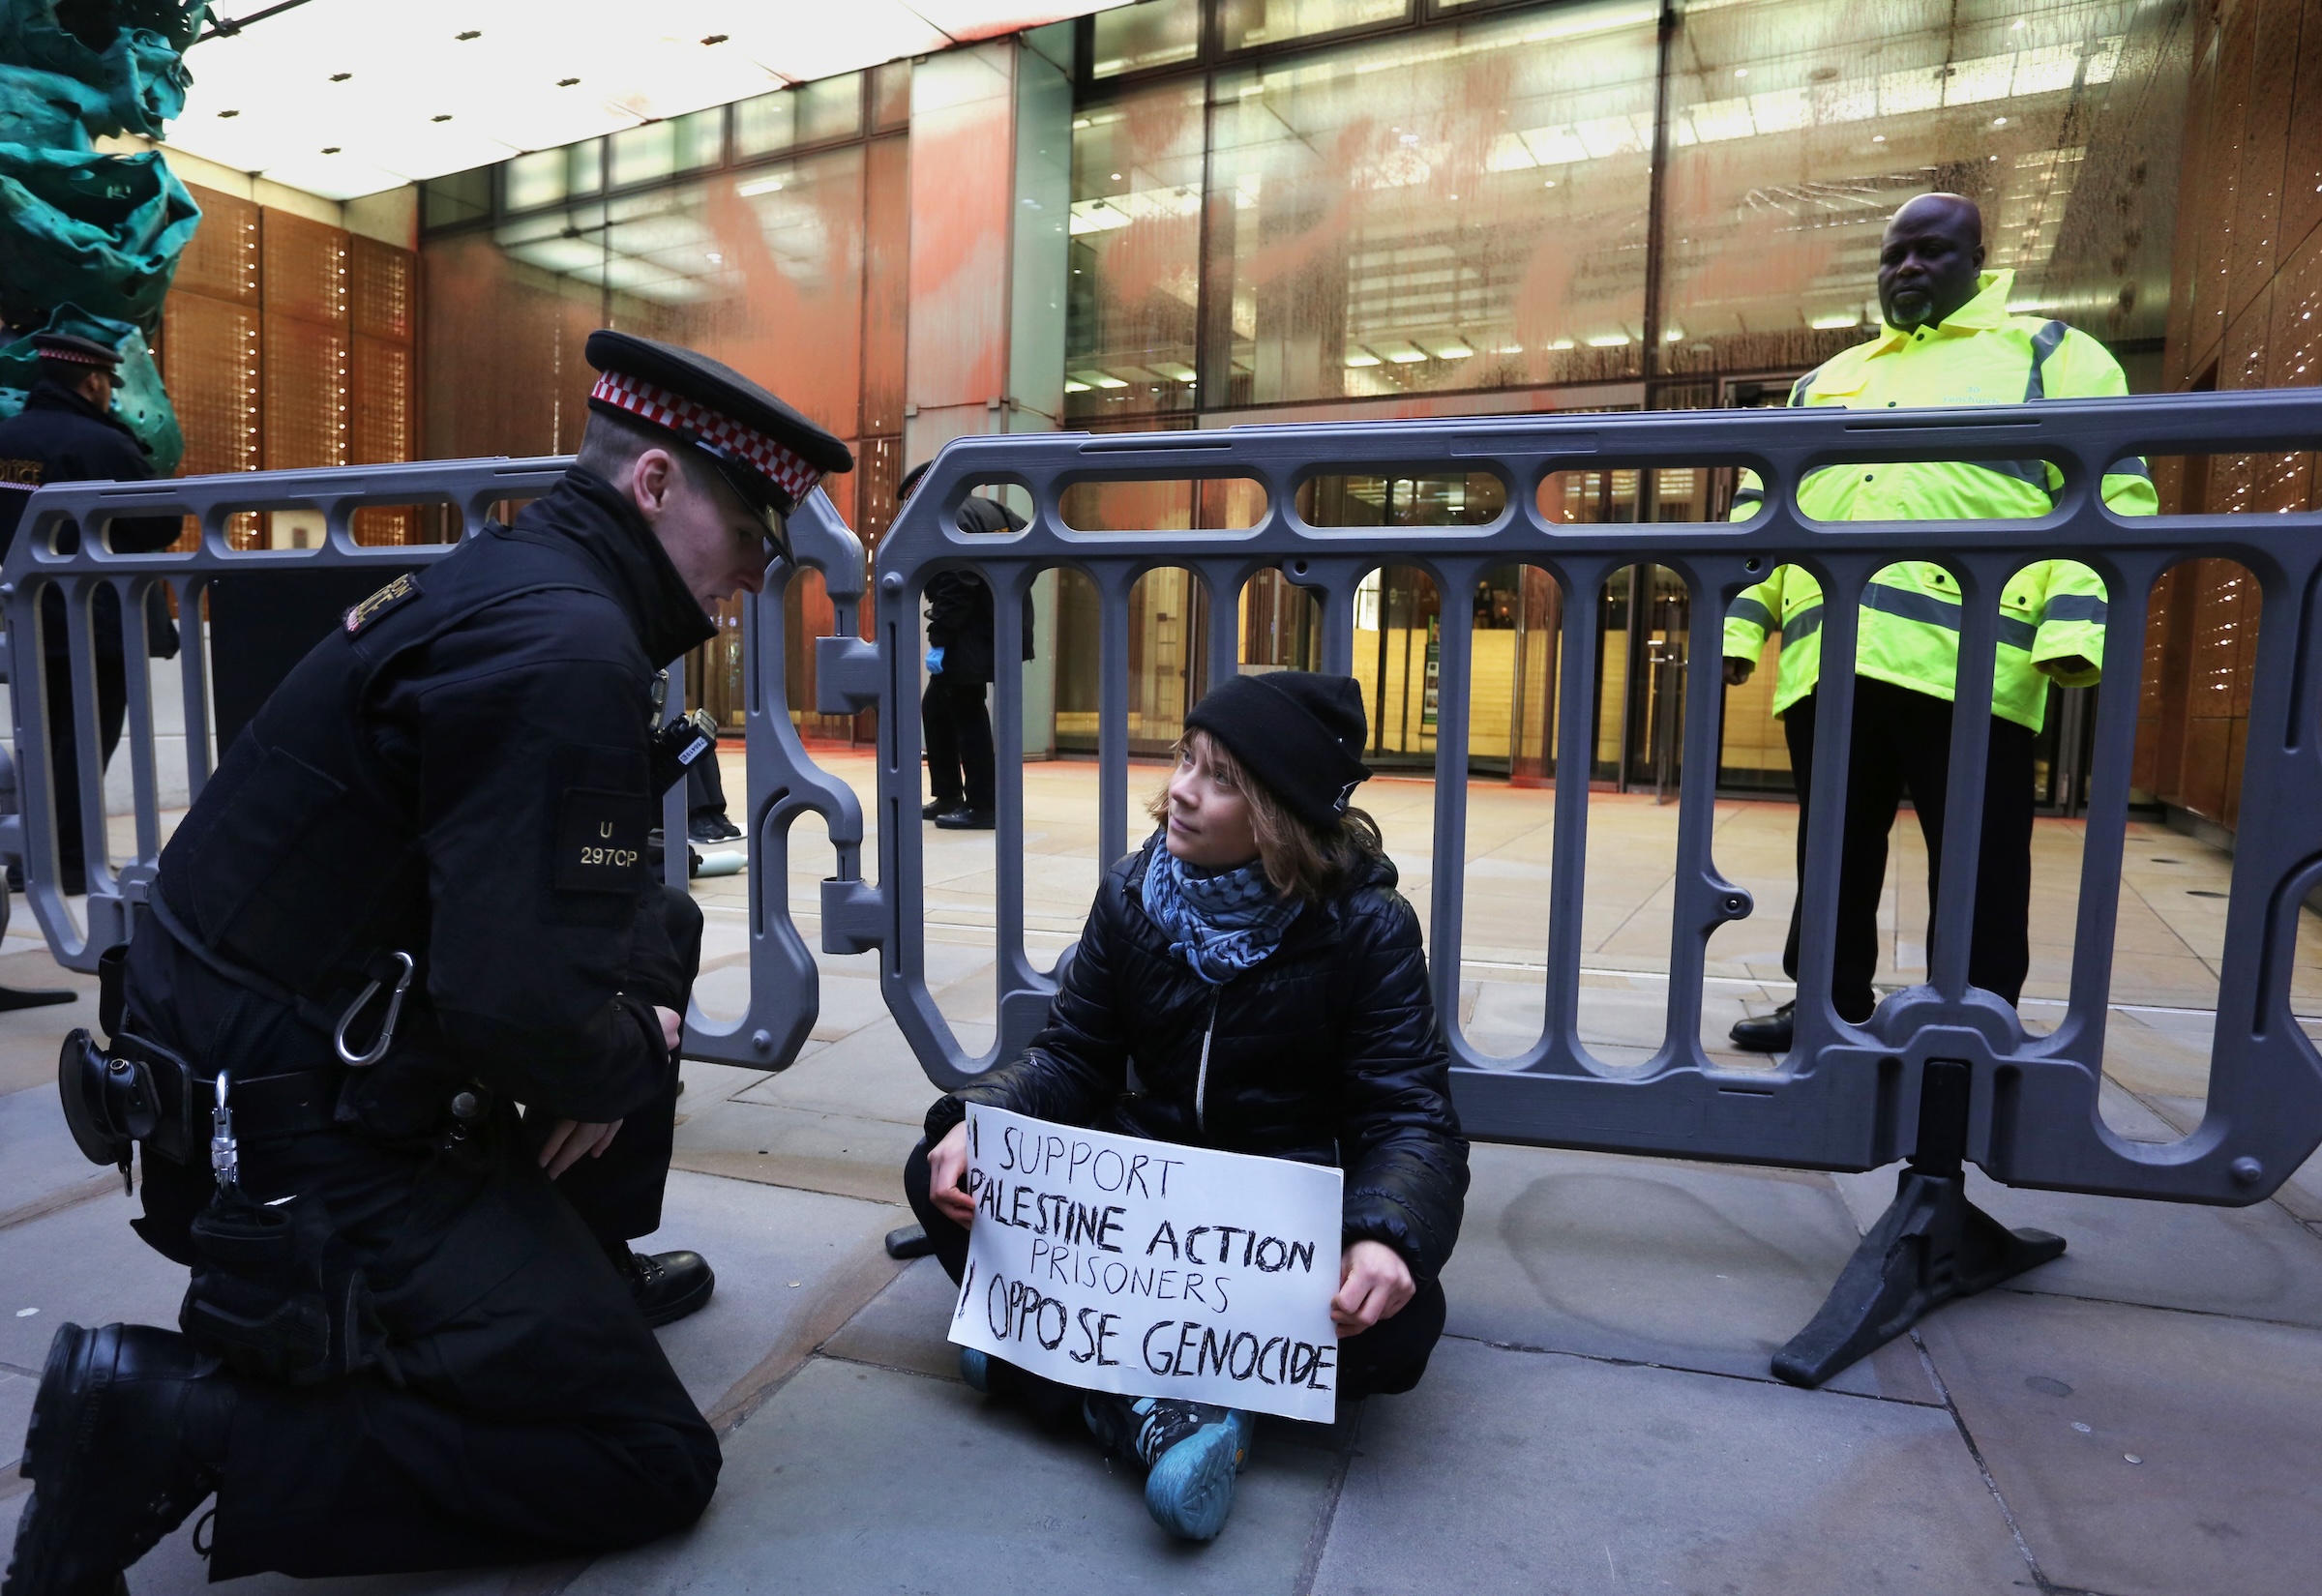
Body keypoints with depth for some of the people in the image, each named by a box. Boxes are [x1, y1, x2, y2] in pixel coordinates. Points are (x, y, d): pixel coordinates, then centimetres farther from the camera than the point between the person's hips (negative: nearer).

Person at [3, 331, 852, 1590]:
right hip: (302, 1153, -10)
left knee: (662, 933, 20)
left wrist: (632, 1013, 2)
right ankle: (184, 1419, -6)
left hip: (280, 1061, 10)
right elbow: (518, 1001, -31)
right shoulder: (563, 648, -24)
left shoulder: (514, 582, 7)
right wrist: (630, 1059, -10)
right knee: (655, 1464, -2)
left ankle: (581, 1269, 29)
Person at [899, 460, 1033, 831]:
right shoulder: (988, 509, 18)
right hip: (997, 630, 10)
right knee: (935, 707, 16)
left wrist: (938, 640, -19)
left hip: (973, 637, -10)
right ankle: (948, 797, 22)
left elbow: (953, 587, -21)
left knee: (967, 715, -4)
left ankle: (983, 806, 1)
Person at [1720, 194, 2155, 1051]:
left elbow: (2111, 492, 2)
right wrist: (1737, 622, 9)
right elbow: (1763, 512, 22)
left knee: (1973, 862, 0)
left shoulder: (2051, 355, 14)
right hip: (1826, 659, 4)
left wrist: (2077, 623, -13)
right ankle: (1831, 1003, 21)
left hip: (1967, 657, -4)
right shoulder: (1824, 384, 27)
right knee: (1833, 852, 9)